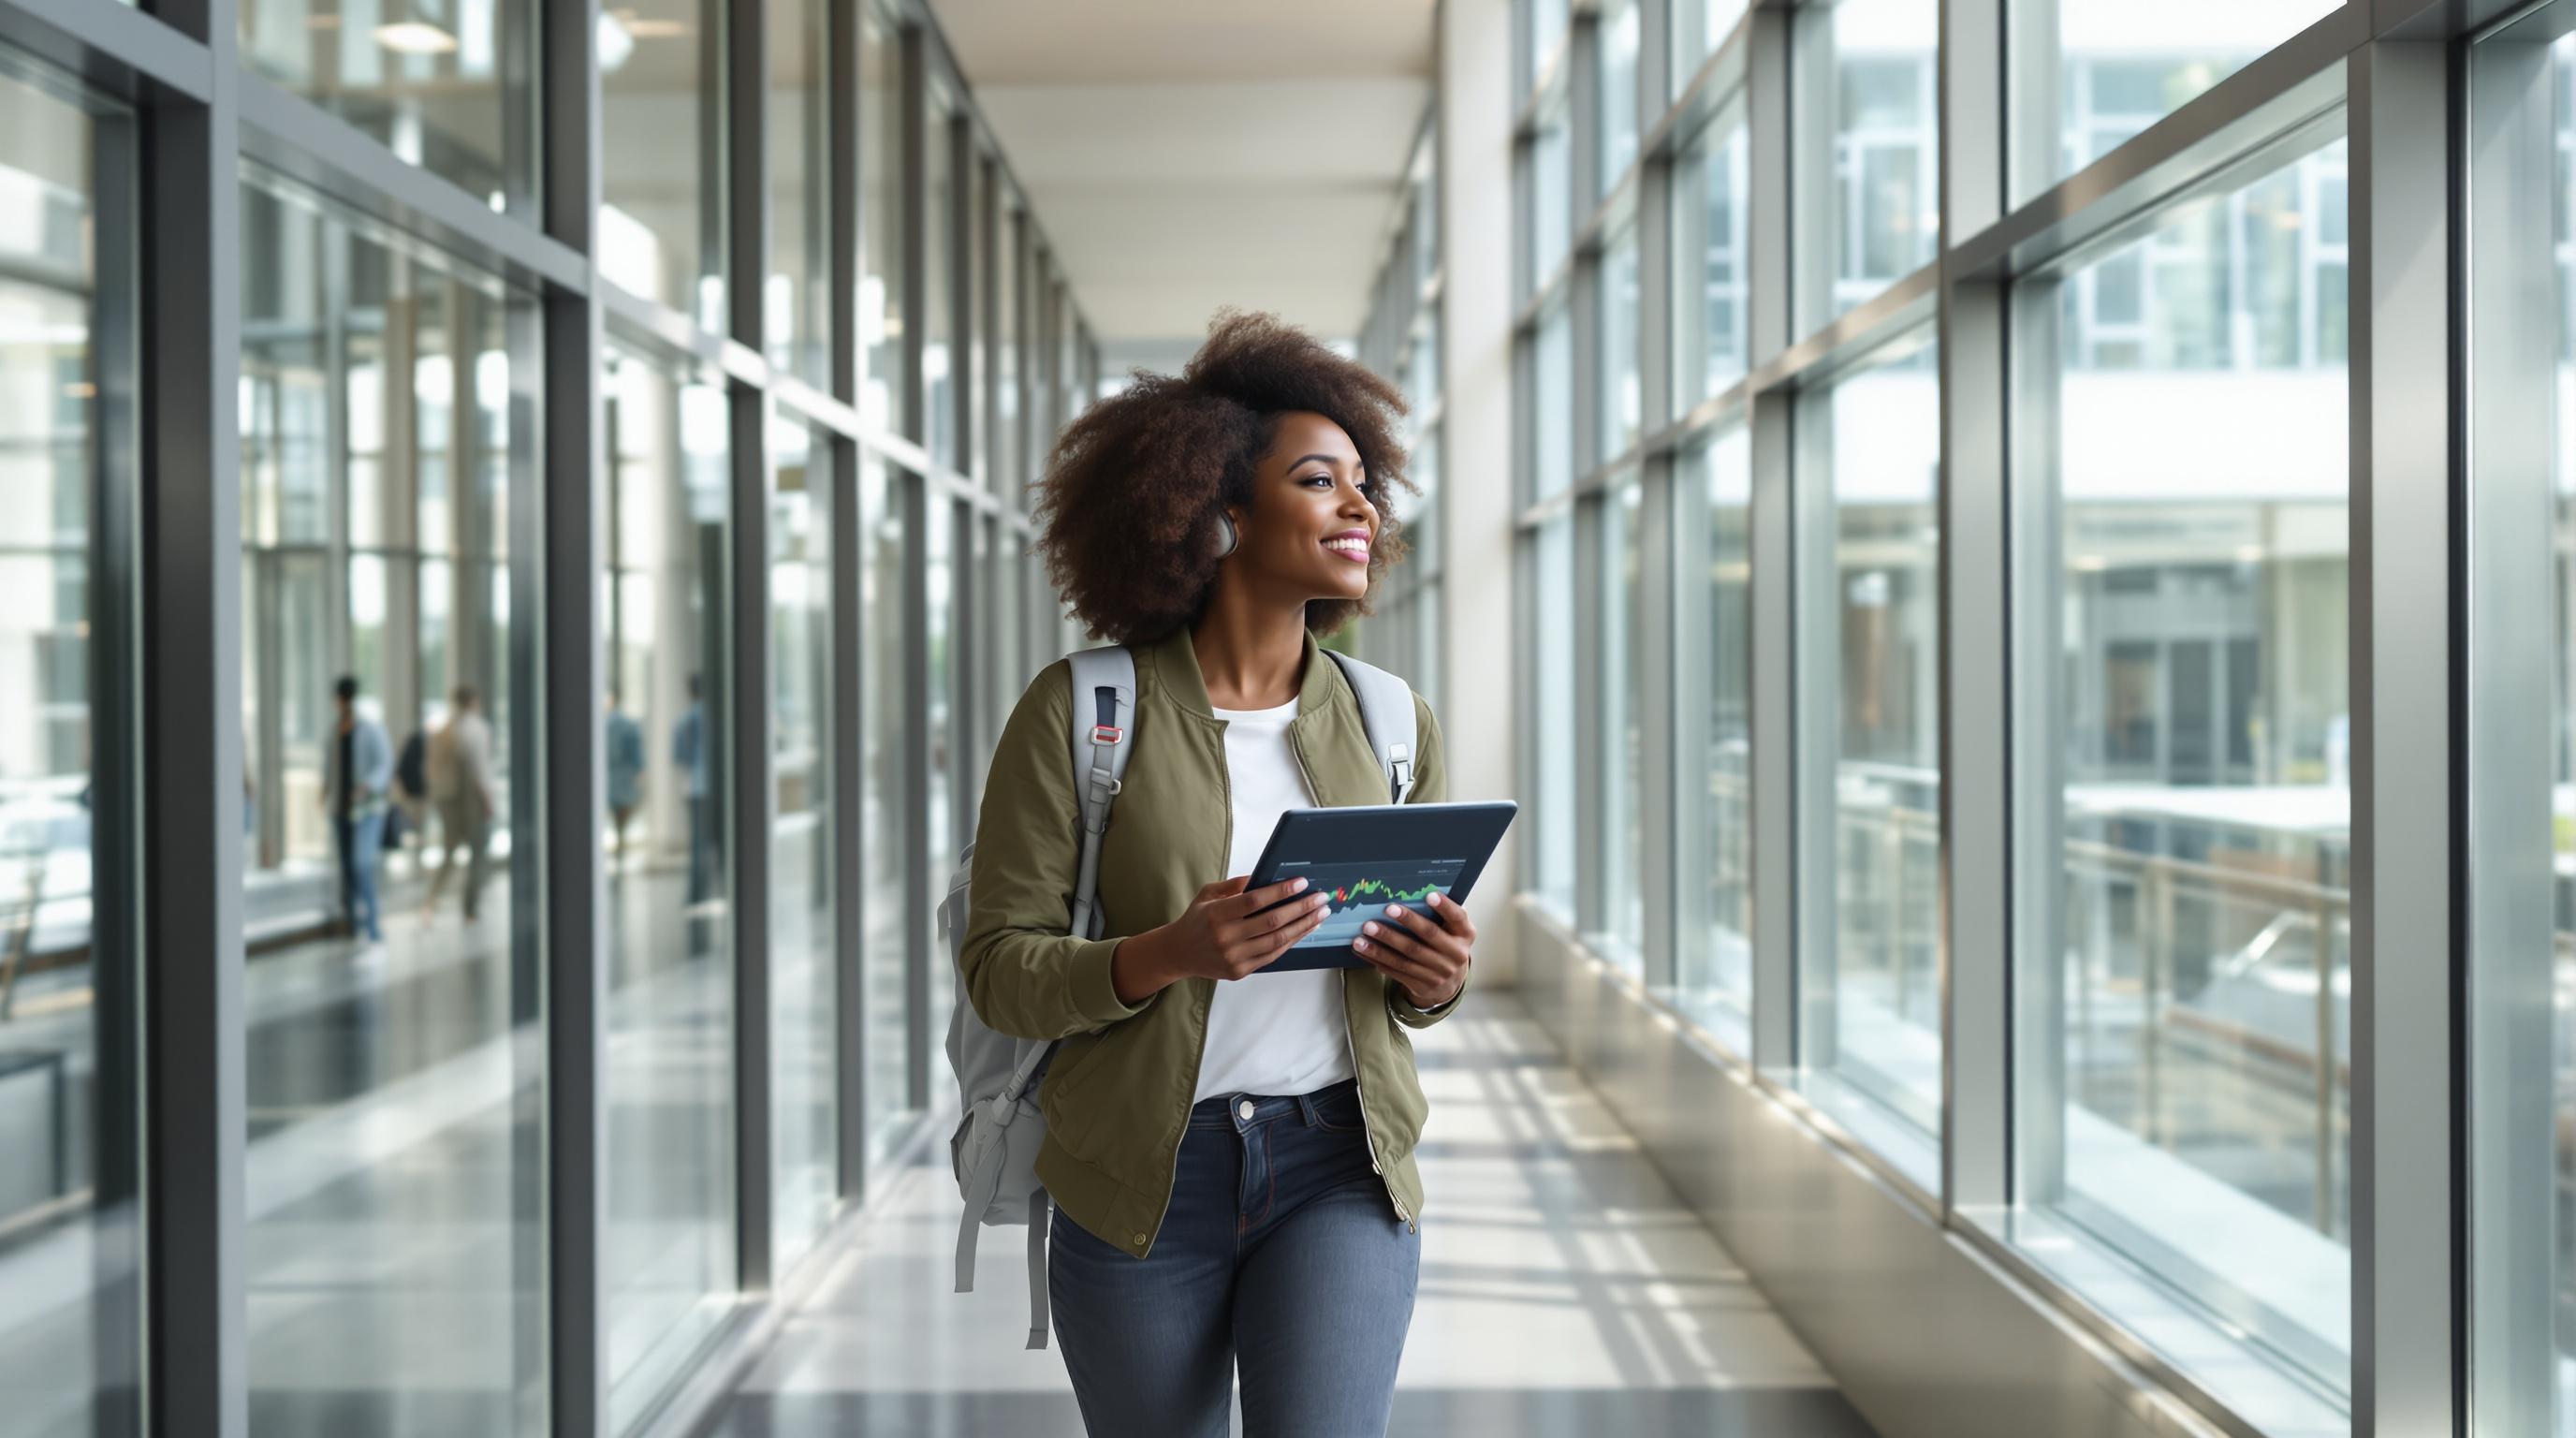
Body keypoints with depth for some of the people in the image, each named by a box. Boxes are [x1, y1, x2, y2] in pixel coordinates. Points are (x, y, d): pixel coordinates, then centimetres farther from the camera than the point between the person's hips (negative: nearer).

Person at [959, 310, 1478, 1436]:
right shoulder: (1079, 711, -6)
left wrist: (1436, 979, -10)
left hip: (1338, 1167, 2)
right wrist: (1168, 954, -26)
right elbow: (998, 968, -8)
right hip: (1140, 1175, -1)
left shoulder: (1392, 724, 5)